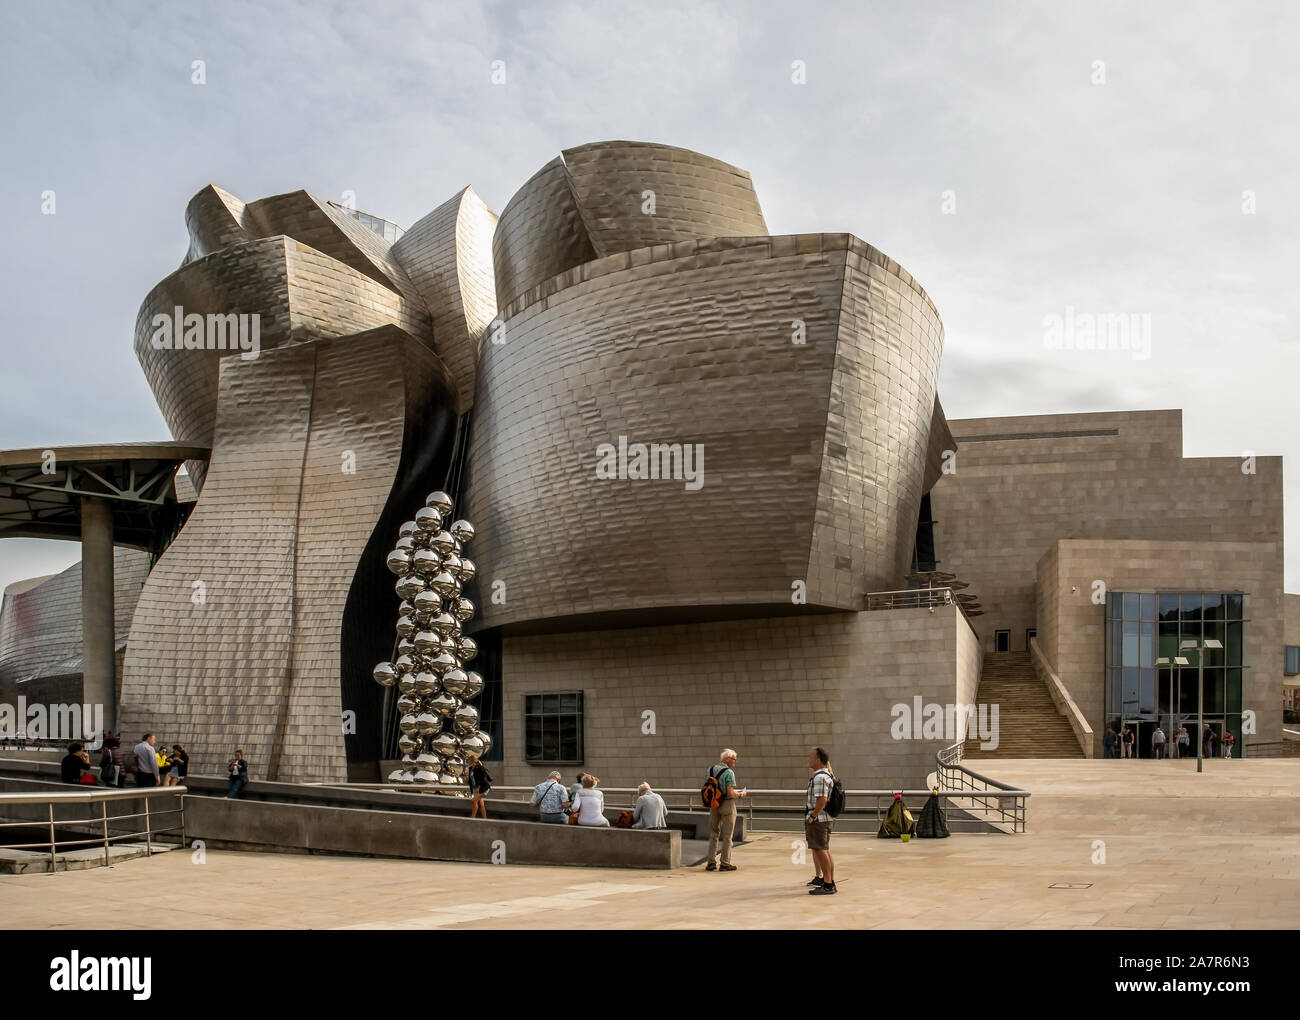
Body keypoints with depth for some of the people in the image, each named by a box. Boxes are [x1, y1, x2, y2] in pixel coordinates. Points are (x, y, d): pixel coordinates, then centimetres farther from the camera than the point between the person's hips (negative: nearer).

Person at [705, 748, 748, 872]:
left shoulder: (711, 770, 4)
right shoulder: (729, 772, -17)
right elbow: (731, 793, -22)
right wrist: (741, 794, -4)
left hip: (714, 805, 6)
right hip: (727, 804, -6)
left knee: (714, 834, 13)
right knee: (727, 836, 4)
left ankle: (711, 862, 11)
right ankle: (725, 863, 5)